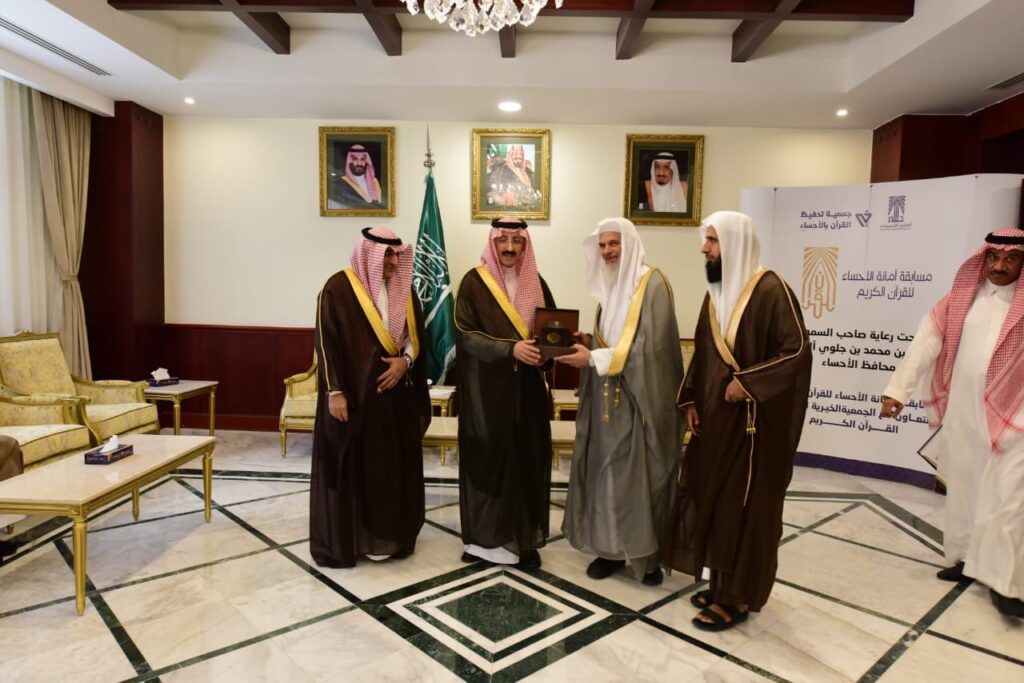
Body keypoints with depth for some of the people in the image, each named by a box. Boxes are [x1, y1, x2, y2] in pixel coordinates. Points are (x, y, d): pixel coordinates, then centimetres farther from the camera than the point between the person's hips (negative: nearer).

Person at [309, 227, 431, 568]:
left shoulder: (403, 289, 8)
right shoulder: (338, 288, -8)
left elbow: (417, 334, 12)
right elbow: (326, 342, -10)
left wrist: (405, 361, -8)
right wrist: (335, 391, -15)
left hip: (396, 393, 5)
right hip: (353, 392, -5)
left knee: (392, 464, 11)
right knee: (349, 465, 3)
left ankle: (386, 535, 25)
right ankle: (341, 541, 17)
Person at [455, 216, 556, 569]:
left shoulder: (536, 283, 9)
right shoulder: (474, 282, -2)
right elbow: (464, 334, -10)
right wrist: (510, 348, -21)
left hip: (527, 387, 4)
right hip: (487, 387, -3)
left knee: (527, 460, 5)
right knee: (488, 459, 2)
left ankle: (525, 539, 18)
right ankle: (484, 537, 17)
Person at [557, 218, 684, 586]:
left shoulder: (652, 283, -10)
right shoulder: (610, 283, 13)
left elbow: (649, 345, -18)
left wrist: (594, 359, -19)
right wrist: (589, 342, -3)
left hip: (640, 397, -7)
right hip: (607, 395, 7)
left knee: (641, 473, 2)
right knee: (606, 471, 8)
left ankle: (647, 553, 16)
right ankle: (612, 546, 20)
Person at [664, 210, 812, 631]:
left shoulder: (770, 290, -14)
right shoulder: (716, 292, 11)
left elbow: (797, 350, -18)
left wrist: (748, 383, -22)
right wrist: (690, 401, 7)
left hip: (755, 419, -8)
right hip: (715, 415, 8)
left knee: (744, 505, 1)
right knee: (712, 498, 13)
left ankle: (738, 597, 15)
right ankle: (723, 584, 29)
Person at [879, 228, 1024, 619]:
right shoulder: (959, 300, 3)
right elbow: (924, 344, -2)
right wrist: (897, 390, -9)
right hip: (962, 414, 3)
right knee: (962, 490, 14)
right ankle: (967, 557, 30)